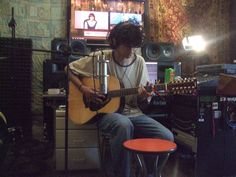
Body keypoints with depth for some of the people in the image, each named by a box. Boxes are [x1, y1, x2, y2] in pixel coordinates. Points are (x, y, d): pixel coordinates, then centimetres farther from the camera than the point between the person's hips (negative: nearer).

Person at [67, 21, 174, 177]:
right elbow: (70, 69, 4)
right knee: (124, 125, -40)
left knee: (167, 137, -17)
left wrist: (143, 96, -16)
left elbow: (140, 100, 10)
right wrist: (83, 88, -12)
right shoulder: (99, 58, -5)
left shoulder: (139, 62, 4)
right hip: (106, 111, -3)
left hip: (133, 112, 4)